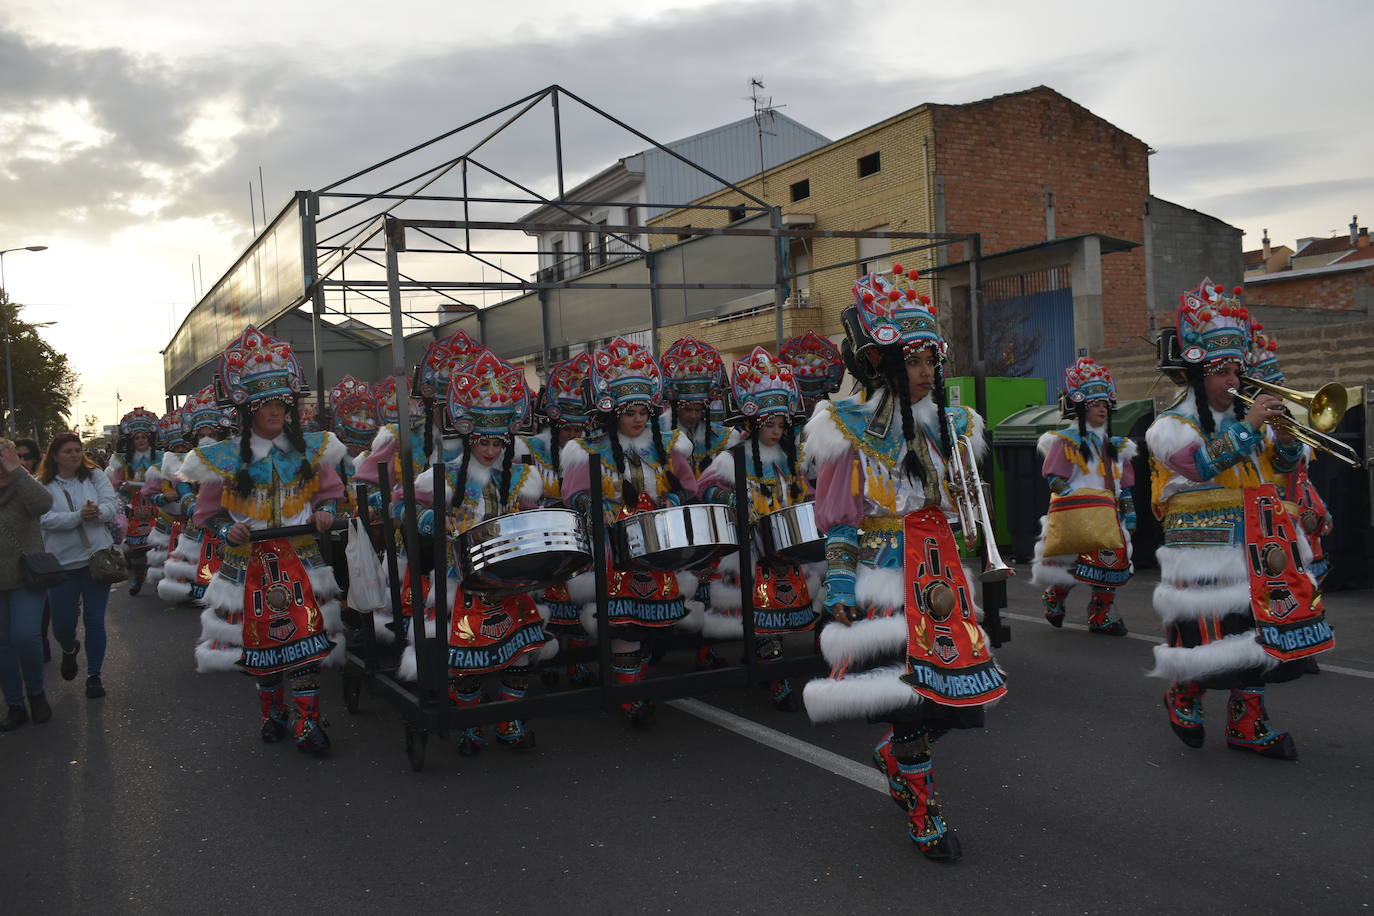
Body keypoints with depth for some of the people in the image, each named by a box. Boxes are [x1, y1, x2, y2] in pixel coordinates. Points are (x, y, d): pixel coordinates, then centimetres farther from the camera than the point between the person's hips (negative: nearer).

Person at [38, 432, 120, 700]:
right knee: (62, 625, 5)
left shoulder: (95, 476, 4)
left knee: (95, 621, 3)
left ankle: (94, 675, 18)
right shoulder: (43, 486, -3)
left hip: (97, 558, 1)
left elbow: (113, 504, -4)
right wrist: (79, 516, -26)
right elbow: (46, 519, -14)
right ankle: (69, 650, 41)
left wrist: (98, 512, -26)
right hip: (62, 563, -1)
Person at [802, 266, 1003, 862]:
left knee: (954, 680, 2)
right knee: (914, 689, -7)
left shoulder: (950, 425, 9)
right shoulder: (849, 428, -7)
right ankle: (922, 815, 12)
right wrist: (840, 592, -8)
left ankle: (893, 754, 32)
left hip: (938, 572, 6)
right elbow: (838, 521, -4)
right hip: (883, 573, -5)